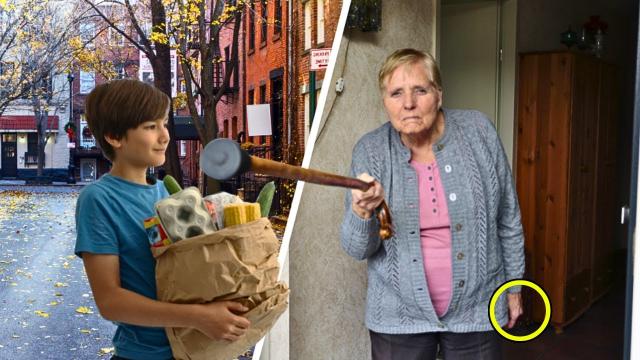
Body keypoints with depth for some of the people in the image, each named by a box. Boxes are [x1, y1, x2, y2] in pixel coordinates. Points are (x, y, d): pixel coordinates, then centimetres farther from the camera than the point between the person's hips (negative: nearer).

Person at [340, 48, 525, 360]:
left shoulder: (477, 132, -8)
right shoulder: (369, 151, -8)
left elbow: (508, 219, 3)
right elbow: (357, 249, -7)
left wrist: (513, 286, 8)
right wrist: (362, 213, -27)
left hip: (475, 310, 0)